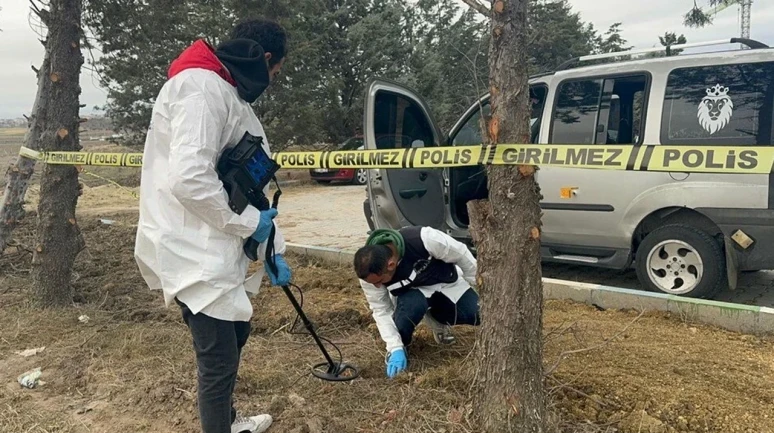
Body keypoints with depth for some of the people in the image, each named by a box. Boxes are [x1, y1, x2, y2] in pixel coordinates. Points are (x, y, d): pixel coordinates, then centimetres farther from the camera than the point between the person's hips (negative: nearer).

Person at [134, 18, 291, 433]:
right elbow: (189, 179, -30)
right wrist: (249, 223, -16)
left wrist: (273, 249, 15)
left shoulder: (231, 94, 16)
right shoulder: (201, 87, -17)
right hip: (193, 252, -11)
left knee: (236, 331, 23)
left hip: (218, 248, 11)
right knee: (220, 357, -3)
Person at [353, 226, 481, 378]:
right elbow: (381, 311, -19)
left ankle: (436, 318, 11)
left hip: (446, 282, 1)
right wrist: (395, 348, -26)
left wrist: (473, 286, -5)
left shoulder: (425, 239, -39)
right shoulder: (369, 272, -30)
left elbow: (462, 255, -20)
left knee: (479, 316, -16)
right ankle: (401, 346, -6)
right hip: (411, 292, -1)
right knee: (412, 305, -36)